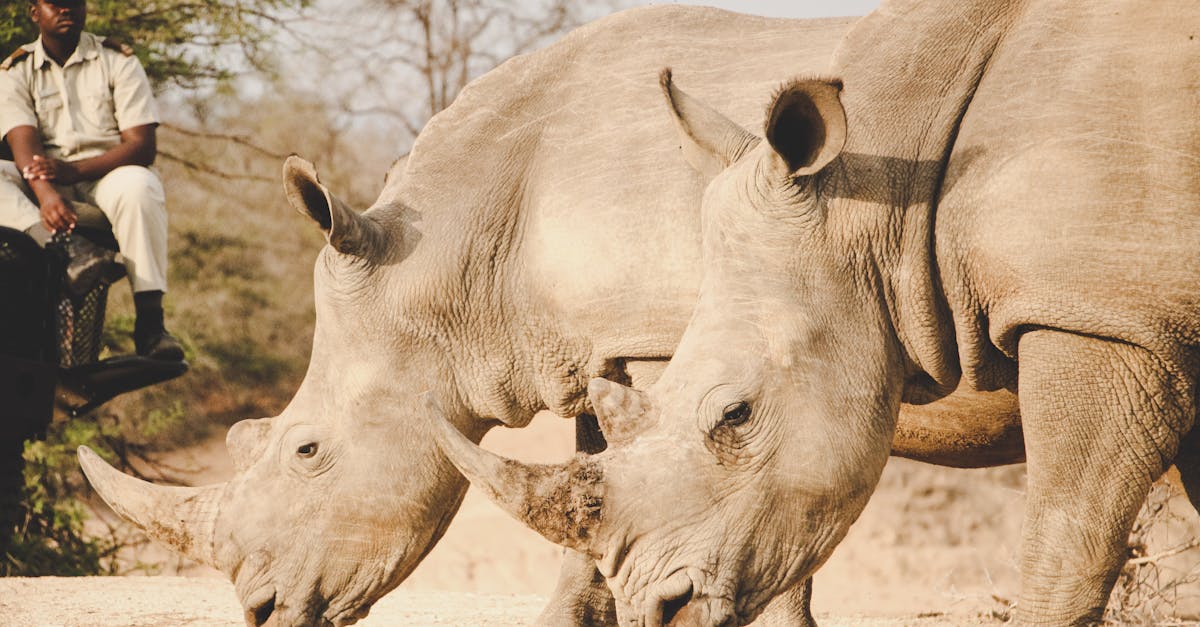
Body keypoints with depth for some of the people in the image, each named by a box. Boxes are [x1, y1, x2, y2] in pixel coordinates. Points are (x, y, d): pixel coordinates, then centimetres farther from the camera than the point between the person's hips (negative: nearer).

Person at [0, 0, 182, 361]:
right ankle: (70, 249, -48)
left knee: (138, 186, -36)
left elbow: (142, 145, -6)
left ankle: (150, 322, -41)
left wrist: (76, 170, -24)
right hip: (43, 185, 2)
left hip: (105, 175, -2)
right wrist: (46, 194, -33)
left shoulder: (118, 61, 6)